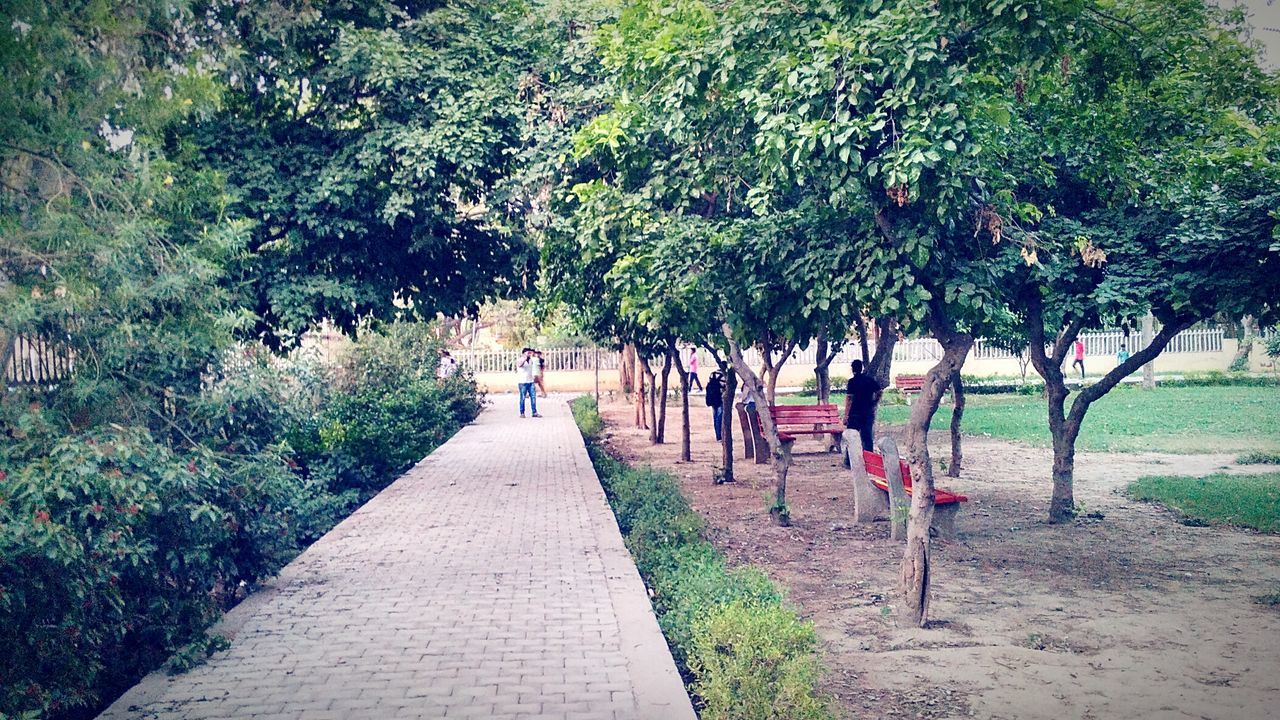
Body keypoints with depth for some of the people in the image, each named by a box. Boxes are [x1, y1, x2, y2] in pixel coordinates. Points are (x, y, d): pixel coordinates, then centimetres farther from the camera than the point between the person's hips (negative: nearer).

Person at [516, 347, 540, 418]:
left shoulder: (531, 360, 12)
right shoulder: (520, 360, -8)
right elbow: (519, 365, -31)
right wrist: (525, 358, -35)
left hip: (530, 381, 6)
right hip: (522, 382, -6)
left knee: (533, 397, 0)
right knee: (522, 398, -1)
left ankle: (534, 412, 3)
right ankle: (522, 413, 6)